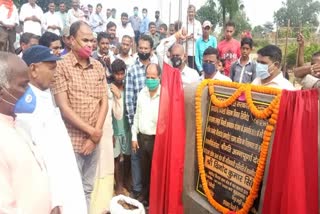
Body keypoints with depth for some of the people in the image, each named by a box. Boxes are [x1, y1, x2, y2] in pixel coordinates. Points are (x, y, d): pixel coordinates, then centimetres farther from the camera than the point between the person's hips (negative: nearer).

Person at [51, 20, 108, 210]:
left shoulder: (98, 66, 6)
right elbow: (64, 107, -14)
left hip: (94, 139, 5)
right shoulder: (61, 66, -9)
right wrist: (91, 131, -12)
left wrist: (96, 134, -6)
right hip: (72, 139, -5)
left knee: (88, 188, 17)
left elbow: (104, 102, 4)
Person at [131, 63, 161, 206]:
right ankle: (145, 197, 34)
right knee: (144, 170, 17)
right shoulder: (142, 93, 7)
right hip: (142, 138, 6)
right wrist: (134, 136, 11)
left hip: (157, 139, -5)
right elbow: (137, 116, 12)